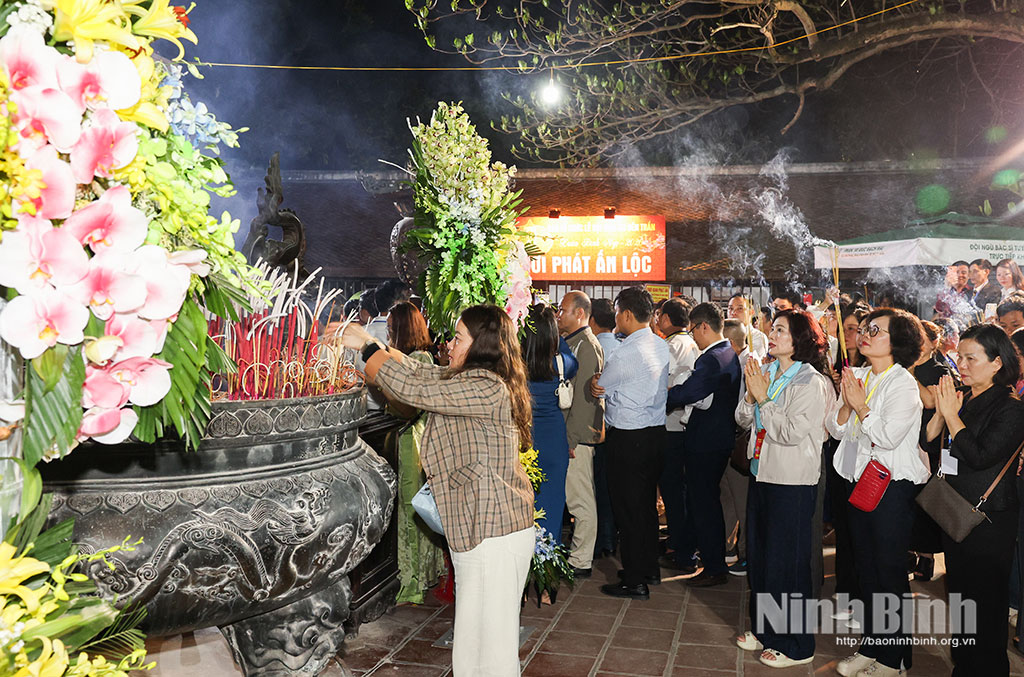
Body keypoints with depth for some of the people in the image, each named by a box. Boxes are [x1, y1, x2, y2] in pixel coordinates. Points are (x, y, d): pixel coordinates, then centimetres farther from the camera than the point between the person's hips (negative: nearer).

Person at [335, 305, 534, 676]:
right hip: (484, 526, 10)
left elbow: (411, 388, -21)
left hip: (493, 532, -10)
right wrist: (369, 343, 11)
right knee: (477, 630, 20)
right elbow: (420, 371, 17)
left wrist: (367, 348, -7)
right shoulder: (475, 381, 10)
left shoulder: (485, 388, -21)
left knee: (490, 636, 1)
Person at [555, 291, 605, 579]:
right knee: (577, 498, 15)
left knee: (580, 500, -2)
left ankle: (580, 562, 5)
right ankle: (580, 553, 24)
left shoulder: (586, 345, -14)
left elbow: (584, 397, -19)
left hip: (578, 435, -10)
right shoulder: (572, 342, 16)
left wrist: (571, 438, -19)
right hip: (568, 433, 10)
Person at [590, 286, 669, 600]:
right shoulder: (662, 347, 6)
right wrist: (604, 383, 6)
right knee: (647, 503, 19)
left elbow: (598, 389, -7)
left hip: (628, 438, -8)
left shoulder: (624, 353, -20)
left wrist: (594, 381, 14)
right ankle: (649, 567, 32)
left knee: (628, 508, 1)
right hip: (656, 431, 8)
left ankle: (635, 581, 9)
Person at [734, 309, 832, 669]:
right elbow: (744, 420, 9)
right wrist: (751, 396, -9)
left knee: (786, 561, 3)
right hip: (761, 474, 8)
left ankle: (795, 645, 19)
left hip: (792, 483, -8)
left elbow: (791, 432, -23)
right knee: (758, 553, 17)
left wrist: (764, 398, -16)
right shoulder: (767, 373, 6)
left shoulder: (812, 383, -15)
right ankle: (764, 629, 35)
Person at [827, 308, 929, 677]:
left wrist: (860, 404, -14)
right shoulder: (856, 377, 7)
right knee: (865, 567, 16)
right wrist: (846, 403, -13)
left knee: (890, 570, 2)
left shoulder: (903, 384, -12)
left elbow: (888, 436, -22)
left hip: (893, 486, -7)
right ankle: (871, 646, 30)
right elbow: (835, 429, 4)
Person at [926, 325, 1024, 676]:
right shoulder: (961, 397, 5)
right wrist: (941, 412, -11)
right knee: (959, 591, 18)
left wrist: (952, 415, -18)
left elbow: (980, 456, -24)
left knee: (985, 599, 3)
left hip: (989, 518, -7)